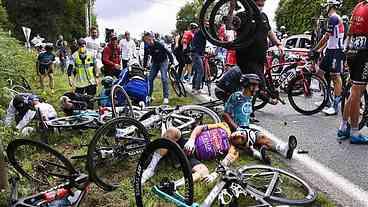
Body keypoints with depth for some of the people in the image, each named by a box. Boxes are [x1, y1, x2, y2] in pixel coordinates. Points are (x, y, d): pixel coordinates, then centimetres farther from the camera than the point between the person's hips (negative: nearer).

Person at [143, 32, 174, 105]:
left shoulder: (159, 45, -25)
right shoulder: (147, 48, -11)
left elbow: (168, 53, -19)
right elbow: (145, 57, 3)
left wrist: (172, 62, -20)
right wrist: (144, 67, 2)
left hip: (163, 62, -5)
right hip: (155, 63, 5)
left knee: (164, 78, -15)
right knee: (150, 78, 1)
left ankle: (166, 97, -9)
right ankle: (149, 96, 15)